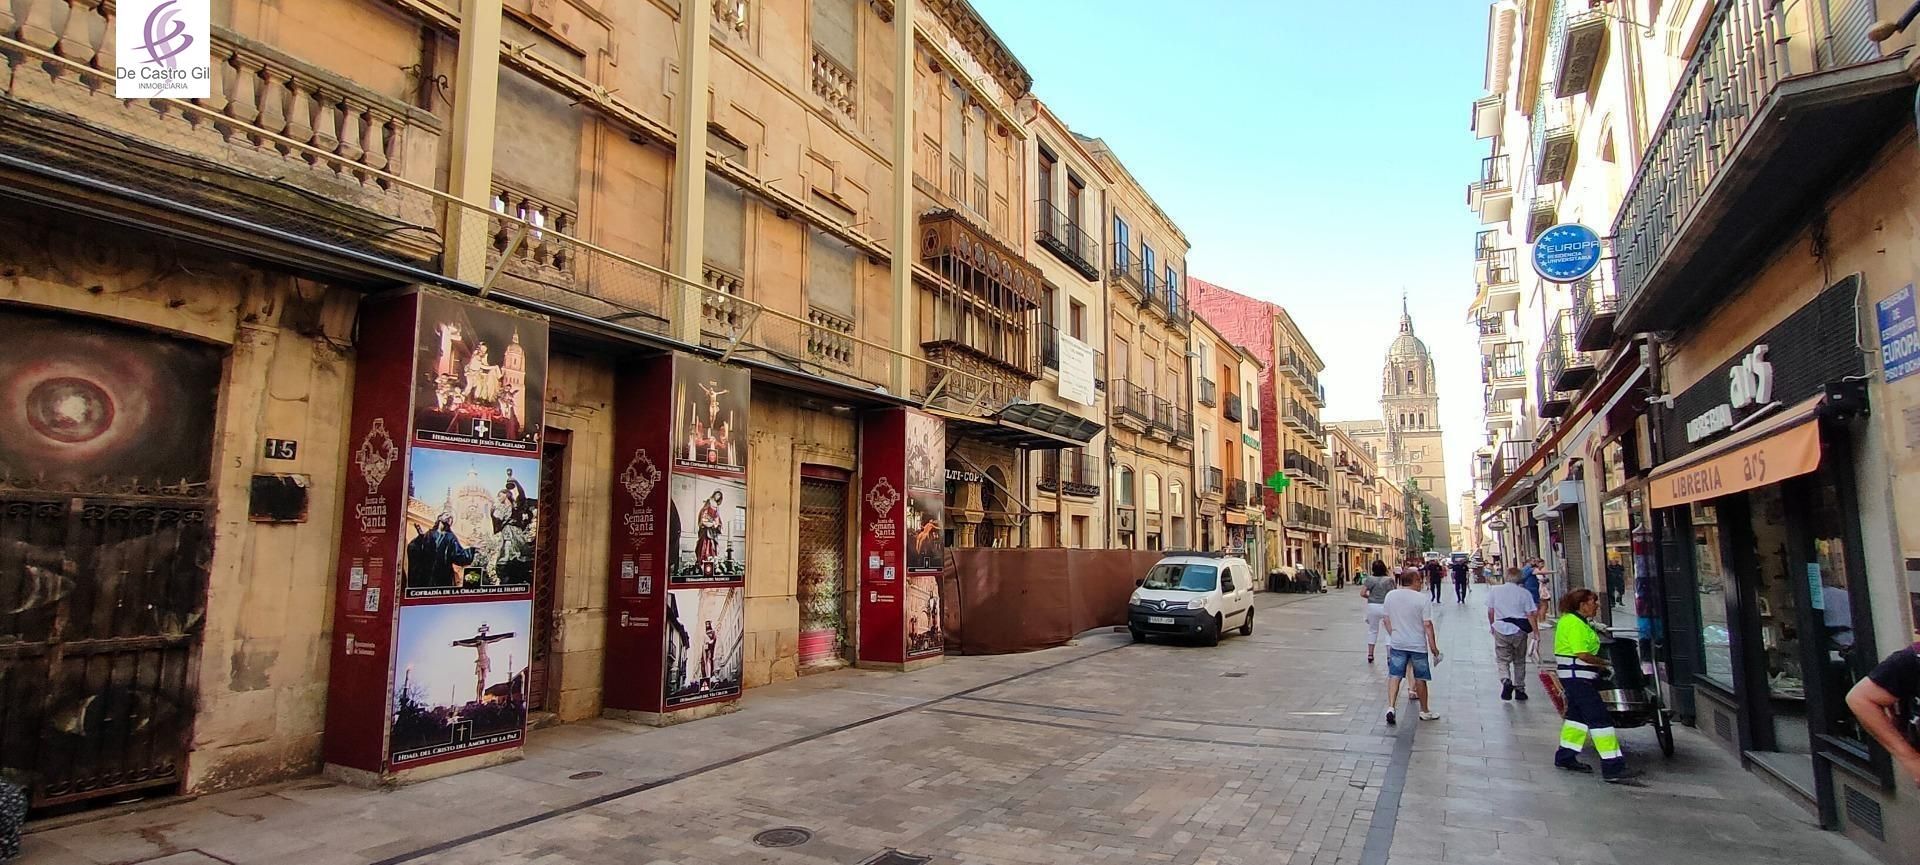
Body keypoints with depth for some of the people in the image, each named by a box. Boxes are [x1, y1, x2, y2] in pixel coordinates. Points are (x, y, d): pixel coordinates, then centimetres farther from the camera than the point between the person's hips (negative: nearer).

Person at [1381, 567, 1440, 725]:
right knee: (1420, 679, 11)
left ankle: (1390, 707, -11)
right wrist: (1433, 646, -6)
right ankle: (1425, 711, 26)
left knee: (1394, 676, 5)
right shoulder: (1421, 598, -13)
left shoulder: (1390, 595, 0)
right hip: (1418, 645, -3)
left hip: (1397, 643, 3)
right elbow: (1427, 625, -13)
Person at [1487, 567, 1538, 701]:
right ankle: (1519, 690, 20)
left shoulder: (1495, 590, -1)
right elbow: (1531, 615, -7)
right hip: (1519, 630, 1)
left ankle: (1506, 680, -21)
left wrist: (1492, 626, 18)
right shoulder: (1524, 593, -4)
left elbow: (1490, 611, 3)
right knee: (1519, 661, 16)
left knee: (1502, 659, 5)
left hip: (1501, 630, -1)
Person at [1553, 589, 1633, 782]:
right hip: (1578, 677, -11)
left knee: (1577, 714, 17)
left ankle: (1566, 757, 25)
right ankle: (1612, 766, -8)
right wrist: (1603, 663, -11)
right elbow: (1583, 655, -24)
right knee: (1599, 717, -9)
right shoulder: (1575, 624, -19)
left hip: (1577, 677, 11)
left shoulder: (1569, 619, 14)